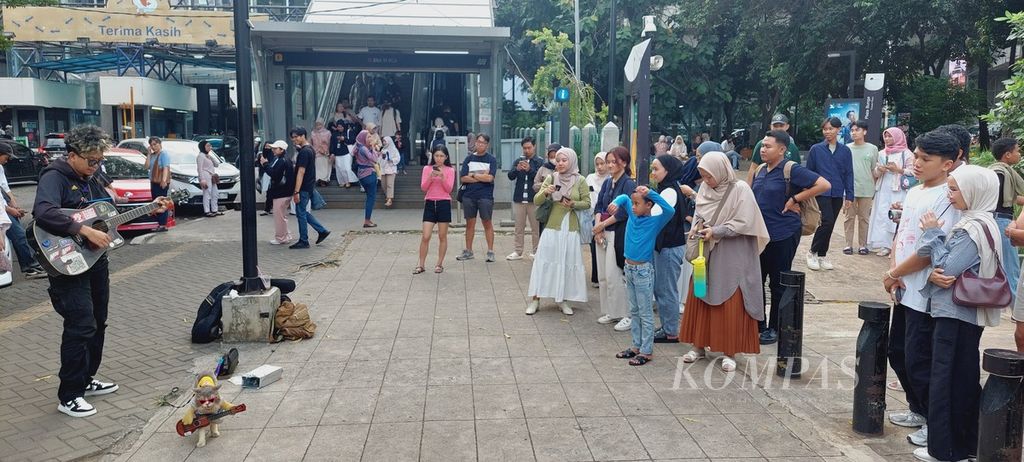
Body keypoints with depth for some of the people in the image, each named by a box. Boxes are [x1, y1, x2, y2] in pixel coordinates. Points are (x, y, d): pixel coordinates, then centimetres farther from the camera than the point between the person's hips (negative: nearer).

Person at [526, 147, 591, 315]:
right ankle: (535, 299, 8)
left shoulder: (580, 181, -2)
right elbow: (536, 201, 0)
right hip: (552, 227, 0)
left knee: (568, 263, 4)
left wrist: (573, 204, -16)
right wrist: (545, 192, -20)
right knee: (544, 262, 1)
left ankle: (563, 300, 17)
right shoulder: (551, 178, 0)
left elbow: (587, 203, 2)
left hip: (571, 229, 0)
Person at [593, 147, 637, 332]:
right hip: (603, 233, 7)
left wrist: (602, 224, -11)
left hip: (619, 234, -7)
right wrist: (598, 226, -6)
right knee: (603, 275, 9)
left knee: (614, 275, -9)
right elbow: (599, 206, 10)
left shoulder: (628, 184, -10)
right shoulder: (607, 183, 12)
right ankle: (611, 312, 21)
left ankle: (628, 315, 2)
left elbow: (624, 212, -17)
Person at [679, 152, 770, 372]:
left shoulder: (740, 189, -13)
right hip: (706, 254, 6)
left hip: (732, 257, -5)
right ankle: (699, 345, 22)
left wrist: (714, 232, -19)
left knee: (730, 304, 0)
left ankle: (730, 352, 11)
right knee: (700, 299, 10)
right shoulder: (704, 189, 3)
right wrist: (696, 227, -7)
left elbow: (743, 223, -17)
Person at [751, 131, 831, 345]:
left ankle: (775, 329, 18)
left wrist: (795, 199, -16)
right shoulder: (760, 170, 9)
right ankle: (757, 325, 24)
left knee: (778, 285, 5)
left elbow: (824, 184, -19)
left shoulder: (791, 170, -13)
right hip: (759, 234, 7)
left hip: (782, 236, -7)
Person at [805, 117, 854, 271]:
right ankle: (813, 252, 0)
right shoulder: (816, 149, -1)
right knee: (827, 221, -16)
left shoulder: (845, 150, 5)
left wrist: (849, 196, 4)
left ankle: (822, 255, 22)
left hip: (837, 194, 3)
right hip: (821, 193, -3)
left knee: (829, 225, 8)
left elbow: (848, 173, 7)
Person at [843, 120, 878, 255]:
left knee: (864, 218, 6)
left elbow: (874, 170, 8)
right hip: (849, 188, 0)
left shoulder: (872, 149, 2)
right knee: (849, 217, 5)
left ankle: (862, 245, 14)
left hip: (866, 190, 0)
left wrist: (874, 188, 9)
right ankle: (848, 244, 10)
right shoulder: (846, 148, 2)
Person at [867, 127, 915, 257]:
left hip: (899, 191, -5)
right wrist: (879, 170, -5)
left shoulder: (906, 153, 0)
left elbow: (912, 172, -3)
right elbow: (875, 173, 17)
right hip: (883, 190, 5)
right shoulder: (882, 154, 16)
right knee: (882, 217, 0)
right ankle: (885, 245, 5)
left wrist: (898, 170, -15)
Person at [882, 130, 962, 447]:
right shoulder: (914, 192, 10)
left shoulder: (947, 198, -17)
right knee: (898, 353, 18)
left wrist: (893, 274, -9)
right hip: (904, 291, 9)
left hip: (925, 294, -9)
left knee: (918, 361, -1)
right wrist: (893, 271, -3)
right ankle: (918, 410, 35)